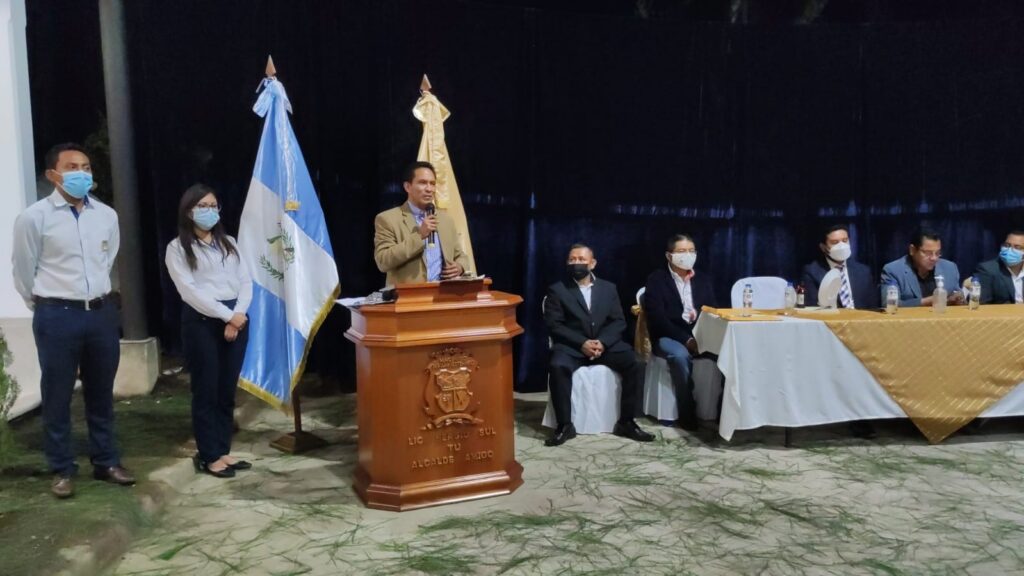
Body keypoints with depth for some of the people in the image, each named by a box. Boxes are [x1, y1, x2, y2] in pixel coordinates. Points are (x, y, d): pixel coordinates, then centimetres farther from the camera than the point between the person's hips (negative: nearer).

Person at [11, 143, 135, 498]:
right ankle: (62, 470, 23)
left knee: (101, 393, 14)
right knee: (57, 397, 8)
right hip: (57, 317, -4)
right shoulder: (34, 218, -8)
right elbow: (23, 272, 1)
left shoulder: (107, 215, 4)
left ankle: (106, 462, 28)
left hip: (102, 312, 4)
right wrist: (45, 306, 11)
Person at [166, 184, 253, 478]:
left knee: (227, 390, 9)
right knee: (206, 390, 1)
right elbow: (189, 291, -10)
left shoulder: (229, 243, 16)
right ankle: (209, 456, 10)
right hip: (201, 321, -5)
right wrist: (227, 315, -15)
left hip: (237, 319, 5)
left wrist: (238, 315, -8)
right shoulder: (177, 248, 0)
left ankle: (223, 451, 18)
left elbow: (245, 281, 8)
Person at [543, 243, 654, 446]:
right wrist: (581, 343, -17)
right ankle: (565, 425, -19)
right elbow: (553, 325, -4)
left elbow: (618, 322, 6)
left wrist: (602, 342, -14)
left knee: (636, 364, -21)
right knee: (558, 367, -34)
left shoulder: (609, 288, 14)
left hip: (605, 343, 3)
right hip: (572, 346, -2)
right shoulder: (557, 290, 5)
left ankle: (626, 422, -8)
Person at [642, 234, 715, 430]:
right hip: (668, 337, -4)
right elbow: (657, 318, -11)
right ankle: (687, 414, -22)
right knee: (680, 355, -36)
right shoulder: (656, 279, 0)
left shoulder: (703, 280, 16)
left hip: (699, 336, 4)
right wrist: (686, 339, -21)